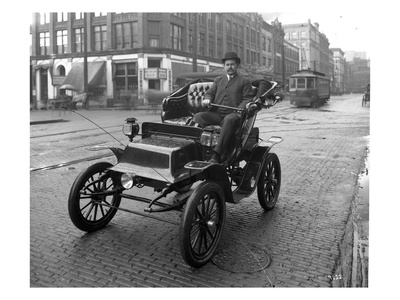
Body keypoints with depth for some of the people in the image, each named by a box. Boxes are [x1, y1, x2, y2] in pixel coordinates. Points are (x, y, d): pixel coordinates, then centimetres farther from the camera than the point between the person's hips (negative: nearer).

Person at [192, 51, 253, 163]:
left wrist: (240, 108, -15)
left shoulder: (244, 81, 17)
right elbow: (210, 92, 21)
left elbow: (247, 99, 6)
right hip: (216, 114, 4)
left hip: (232, 114, -4)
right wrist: (207, 99, -5)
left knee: (228, 120, -40)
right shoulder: (218, 80, 30)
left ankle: (216, 155, -46)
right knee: (198, 116, -24)